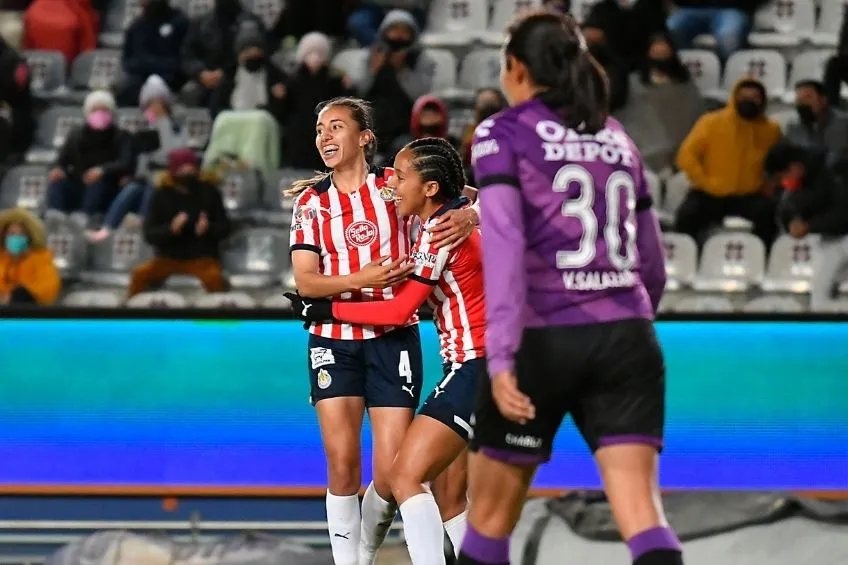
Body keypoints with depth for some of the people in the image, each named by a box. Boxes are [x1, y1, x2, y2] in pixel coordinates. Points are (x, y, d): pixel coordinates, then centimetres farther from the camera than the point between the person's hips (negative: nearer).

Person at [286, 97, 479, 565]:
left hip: (393, 338, -1)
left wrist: (466, 217, -24)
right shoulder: (310, 201, 6)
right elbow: (305, 281, -2)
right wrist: (362, 278, -19)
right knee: (342, 464, -10)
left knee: (392, 473, -6)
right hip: (333, 340, 1)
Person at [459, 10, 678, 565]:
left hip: (543, 338, -4)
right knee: (639, 506, -8)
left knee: (492, 514, 12)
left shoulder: (503, 134, 1)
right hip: (626, 336, 4)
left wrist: (501, 358, -20)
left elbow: (504, 244, -13)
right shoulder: (618, 139, 17)